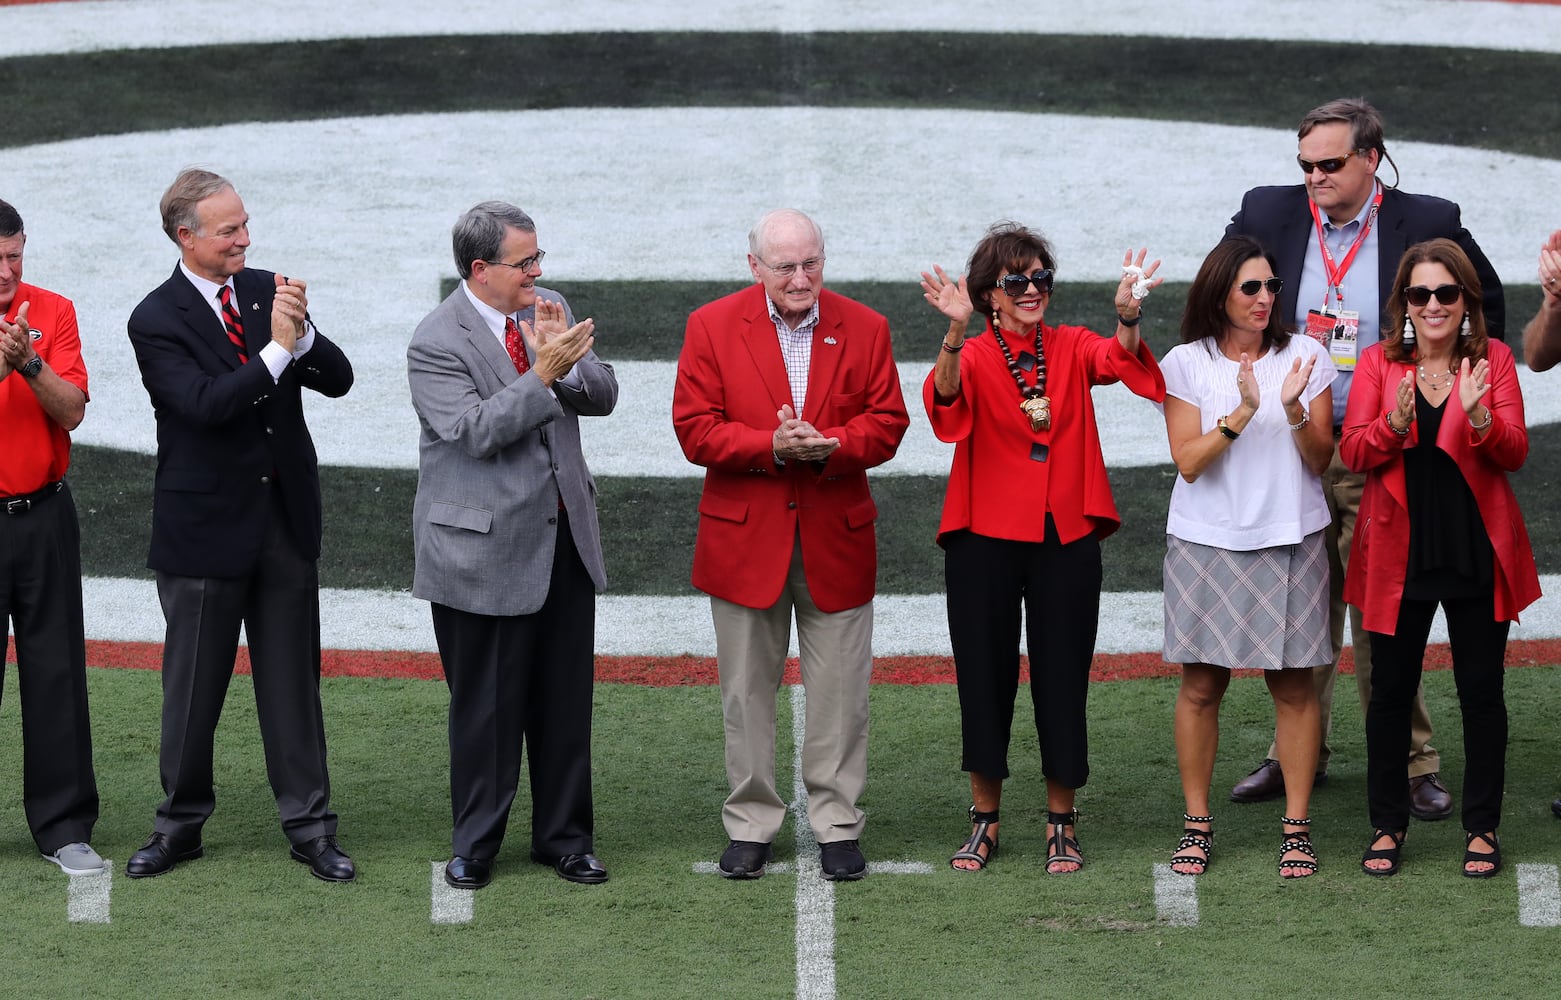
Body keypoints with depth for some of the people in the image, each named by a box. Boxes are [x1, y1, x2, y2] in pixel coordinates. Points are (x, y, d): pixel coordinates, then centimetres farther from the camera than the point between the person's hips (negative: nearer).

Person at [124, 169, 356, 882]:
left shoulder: (265, 290, 4)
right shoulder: (156, 320, -10)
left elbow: (337, 380, 0)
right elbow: (206, 403, -23)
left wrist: (302, 333, -19)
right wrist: (275, 350, -26)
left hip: (286, 517, 4)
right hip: (204, 525, -4)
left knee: (292, 679, 7)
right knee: (192, 684, 7)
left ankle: (310, 827, 12)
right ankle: (181, 824, 20)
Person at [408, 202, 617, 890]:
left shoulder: (549, 310, 7)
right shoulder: (436, 343, -13)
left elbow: (602, 396, 3)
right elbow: (476, 430, -23)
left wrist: (567, 359, -16)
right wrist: (542, 374, -28)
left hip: (564, 538, 5)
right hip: (485, 551, -5)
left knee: (566, 699, 10)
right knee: (486, 704, 5)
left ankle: (564, 836, 22)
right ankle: (475, 845, 18)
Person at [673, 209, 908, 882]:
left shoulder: (864, 329, 3)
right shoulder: (712, 327, -2)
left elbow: (886, 422, 0)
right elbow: (695, 429, -6)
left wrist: (830, 446, -19)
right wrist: (773, 448, -20)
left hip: (837, 536, 1)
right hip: (744, 539, -1)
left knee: (839, 691, 4)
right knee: (746, 689, 7)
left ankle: (837, 825, 14)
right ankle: (751, 825, 16)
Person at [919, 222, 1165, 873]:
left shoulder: (1071, 348, 4)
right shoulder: (973, 356, -3)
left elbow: (1116, 359, -17)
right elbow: (944, 402, -24)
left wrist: (1128, 316, -38)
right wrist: (955, 335, -41)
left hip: (1064, 536, 1)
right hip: (985, 537, -1)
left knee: (1062, 675, 4)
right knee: (985, 673, 5)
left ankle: (1061, 823, 15)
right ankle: (985, 820, 18)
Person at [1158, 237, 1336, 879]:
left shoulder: (1305, 356, 3)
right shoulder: (1186, 364, 0)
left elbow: (1320, 460, 1)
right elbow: (1188, 462, -8)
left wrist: (1294, 410, -18)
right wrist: (1243, 411, -20)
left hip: (1290, 542, 0)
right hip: (1207, 544, 0)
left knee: (1294, 685, 0)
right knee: (1201, 685, 2)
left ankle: (1297, 826, 7)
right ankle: (1197, 822, 12)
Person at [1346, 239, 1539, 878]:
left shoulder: (1493, 359, 1)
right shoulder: (1379, 364, 3)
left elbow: (1515, 454, -6)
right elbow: (1352, 453, -5)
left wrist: (1479, 417, -25)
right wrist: (1395, 423, -24)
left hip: (1476, 553, 0)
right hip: (1399, 554, 1)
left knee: (1481, 691, 4)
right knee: (1391, 689, 6)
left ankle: (1482, 827, 15)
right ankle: (1387, 823, 19)